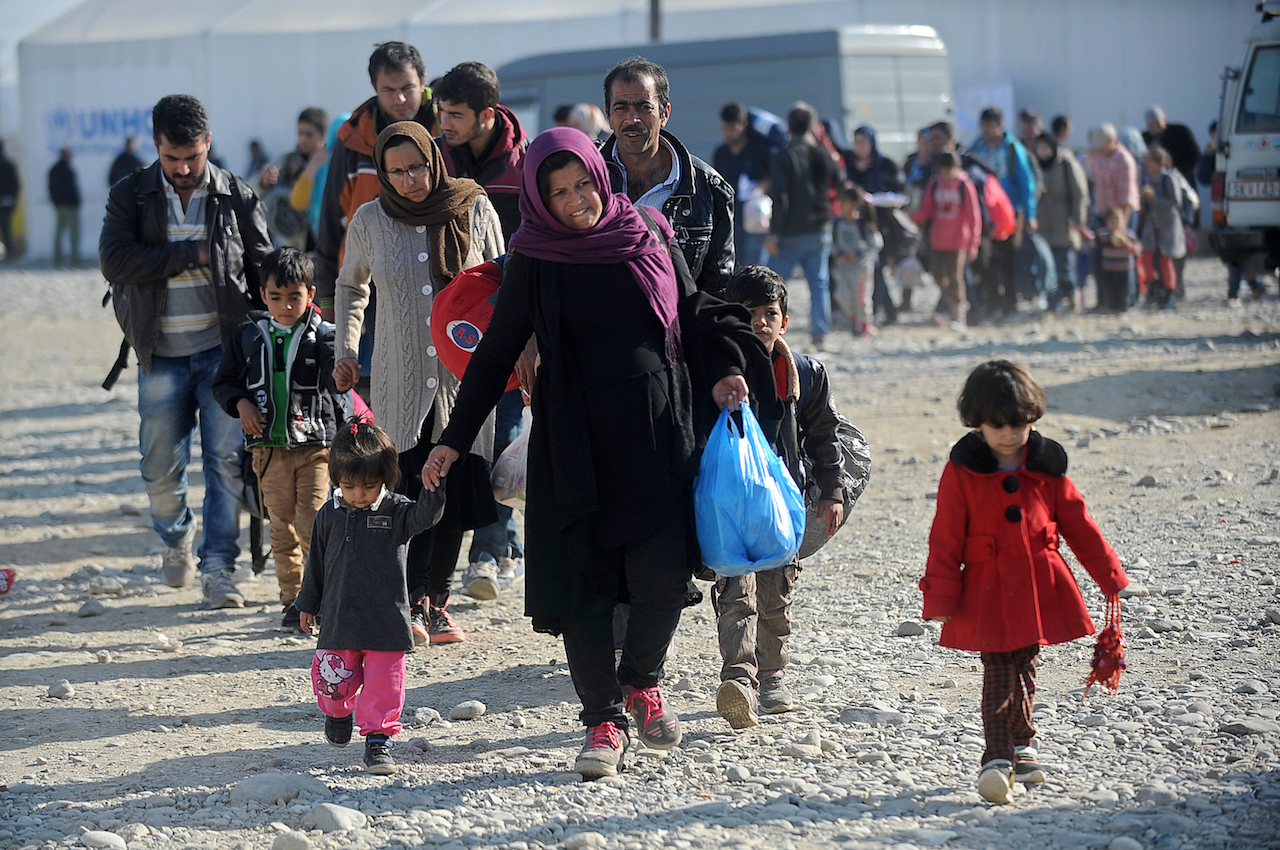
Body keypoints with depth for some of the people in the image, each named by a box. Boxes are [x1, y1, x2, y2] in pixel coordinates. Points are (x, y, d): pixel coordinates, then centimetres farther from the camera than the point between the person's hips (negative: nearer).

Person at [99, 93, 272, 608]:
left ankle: (218, 567, -1)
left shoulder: (237, 199, 3)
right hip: (162, 354, 1)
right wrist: (193, 253, -15)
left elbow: (265, 274, 8)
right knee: (161, 465, 5)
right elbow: (114, 260, -14)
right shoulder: (131, 196, 2)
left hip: (224, 350, -1)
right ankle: (175, 538, 34)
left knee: (227, 459, -7)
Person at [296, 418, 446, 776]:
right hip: (339, 620, 2)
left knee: (383, 683, -1)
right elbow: (316, 562, 13)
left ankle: (378, 737, 12)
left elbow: (425, 515, -20)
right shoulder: (329, 515, 5)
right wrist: (308, 604, 17)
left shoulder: (397, 512, -2)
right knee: (332, 679, 4)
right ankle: (339, 713, 36)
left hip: (386, 621, -2)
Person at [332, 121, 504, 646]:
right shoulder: (370, 221, 2)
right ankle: (416, 603, -10)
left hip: (465, 372, 0)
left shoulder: (475, 210, 0)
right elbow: (351, 287, 19)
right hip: (400, 378, 0)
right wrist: (345, 351, 11)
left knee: (456, 491, 0)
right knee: (411, 488, -10)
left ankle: (435, 601, 11)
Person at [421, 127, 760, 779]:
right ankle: (604, 721, 9)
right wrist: (454, 440, 4)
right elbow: (496, 352, 6)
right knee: (585, 583, -3)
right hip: (576, 443, -1)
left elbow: (693, 311, 16)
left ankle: (641, 680, 20)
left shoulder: (648, 233, 5)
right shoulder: (534, 260, 1)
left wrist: (721, 371, -1)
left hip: (659, 435, 1)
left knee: (663, 574, -8)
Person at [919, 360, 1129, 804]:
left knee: (1024, 668, 15)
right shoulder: (963, 472, -5)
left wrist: (1110, 577, 12)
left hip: (1040, 586, 3)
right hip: (988, 590, -3)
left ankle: (1019, 748, 31)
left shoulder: (1046, 468, 3)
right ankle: (996, 761, -17)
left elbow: (1078, 524, 11)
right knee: (998, 672, -11)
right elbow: (946, 540, -4)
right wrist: (940, 598, -7)